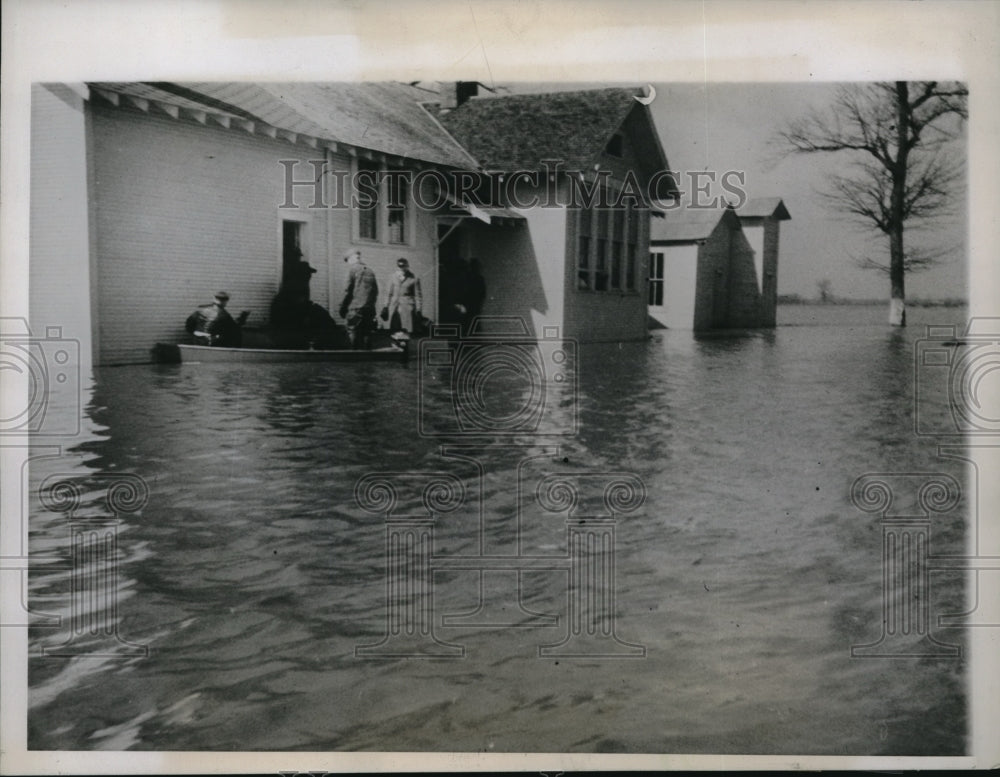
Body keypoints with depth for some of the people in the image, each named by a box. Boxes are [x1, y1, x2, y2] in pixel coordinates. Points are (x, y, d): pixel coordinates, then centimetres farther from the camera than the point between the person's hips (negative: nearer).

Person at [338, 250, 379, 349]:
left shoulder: (353, 269, -4)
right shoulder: (369, 271, 13)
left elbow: (348, 290, -7)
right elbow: (375, 290, 13)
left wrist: (342, 307, -1)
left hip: (355, 307, -6)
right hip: (369, 308, 6)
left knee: (352, 332, -3)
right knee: (366, 333, 10)